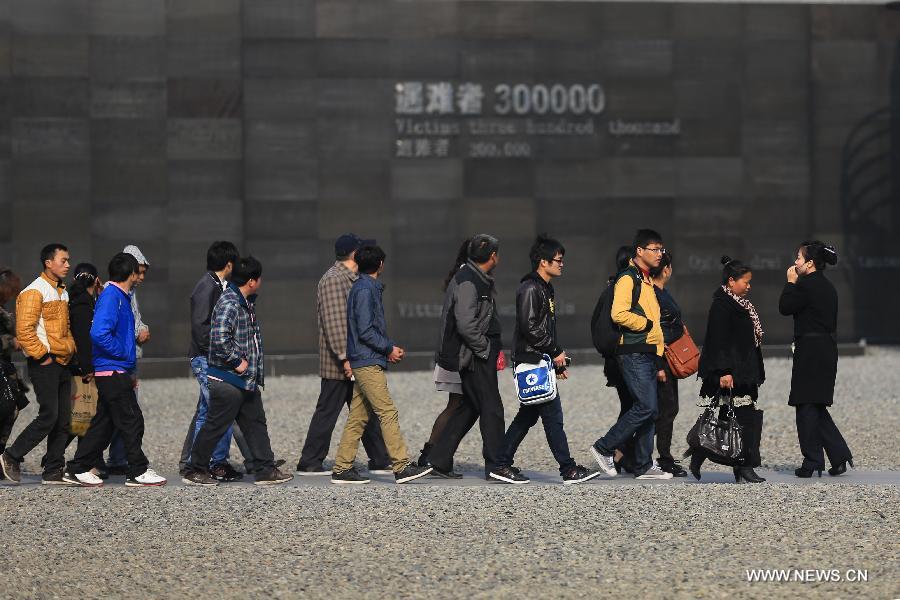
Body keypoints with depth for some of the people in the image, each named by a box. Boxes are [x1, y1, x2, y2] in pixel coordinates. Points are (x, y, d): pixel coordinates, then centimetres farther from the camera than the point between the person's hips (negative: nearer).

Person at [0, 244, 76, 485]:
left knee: (63, 421, 5)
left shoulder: (62, 292, 19)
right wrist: (42, 355, -16)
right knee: (48, 417, -12)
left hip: (62, 364, 9)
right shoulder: (35, 291, -10)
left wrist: (70, 350, 15)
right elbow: (24, 330, -18)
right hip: (44, 364, -9)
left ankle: (53, 472, 9)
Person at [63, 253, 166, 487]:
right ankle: (138, 472, 1)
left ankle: (78, 470, 14)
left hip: (117, 373, 10)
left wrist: (130, 371, 19)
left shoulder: (121, 297, 17)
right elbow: (99, 334, -26)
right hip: (113, 372, -10)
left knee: (104, 423, 11)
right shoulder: (111, 296, -14)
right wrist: (123, 353, -15)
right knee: (132, 422, -5)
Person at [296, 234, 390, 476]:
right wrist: (345, 358, -25)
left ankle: (380, 461, 14)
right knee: (327, 413, -3)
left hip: (355, 364, 10)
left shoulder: (351, 279, 17)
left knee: (367, 413, 11)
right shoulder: (333, 280, -15)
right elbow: (334, 323, -22)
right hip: (339, 365, -10)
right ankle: (309, 463, 4)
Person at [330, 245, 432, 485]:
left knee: (358, 417, 9)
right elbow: (365, 331, -17)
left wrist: (388, 349, 12)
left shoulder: (368, 288, 18)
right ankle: (402, 467, -14)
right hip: (368, 363, -10)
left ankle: (342, 469, 9)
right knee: (388, 413, -11)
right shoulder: (365, 290, -12)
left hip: (365, 363, 10)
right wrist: (389, 348, -9)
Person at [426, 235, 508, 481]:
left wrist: (493, 349, 14)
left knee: (469, 408, 14)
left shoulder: (479, 280, 15)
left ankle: (438, 460, 17)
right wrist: (486, 349, -16)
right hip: (475, 358, -10)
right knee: (492, 409, -5)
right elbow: (465, 325, -24)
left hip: (480, 355, 10)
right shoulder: (467, 283, -17)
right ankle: (496, 467, -1)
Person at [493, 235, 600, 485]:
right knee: (553, 416, -7)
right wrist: (556, 352, -14)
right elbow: (529, 327, -20)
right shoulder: (530, 289, -13)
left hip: (542, 361, 10)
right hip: (532, 360, -10)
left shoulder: (545, 289, 19)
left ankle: (502, 465, 14)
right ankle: (569, 470, -5)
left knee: (528, 416, 11)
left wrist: (558, 360, 19)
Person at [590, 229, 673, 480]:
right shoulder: (628, 279, -10)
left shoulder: (646, 281, 21)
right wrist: (646, 323, -10)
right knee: (646, 407, -15)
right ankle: (605, 448, -5)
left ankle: (644, 465, 11)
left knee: (649, 411, 8)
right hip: (633, 354, -9)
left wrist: (659, 362, 21)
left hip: (648, 354, 9)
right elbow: (619, 314, -23)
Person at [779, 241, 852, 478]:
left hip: (810, 350, -9)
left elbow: (785, 308, -9)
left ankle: (812, 462, 1)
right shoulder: (828, 287, 14)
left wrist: (791, 282, -1)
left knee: (807, 407, -2)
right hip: (827, 350, 9)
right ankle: (839, 457, 8)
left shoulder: (806, 285, -14)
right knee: (817, 406, 14)